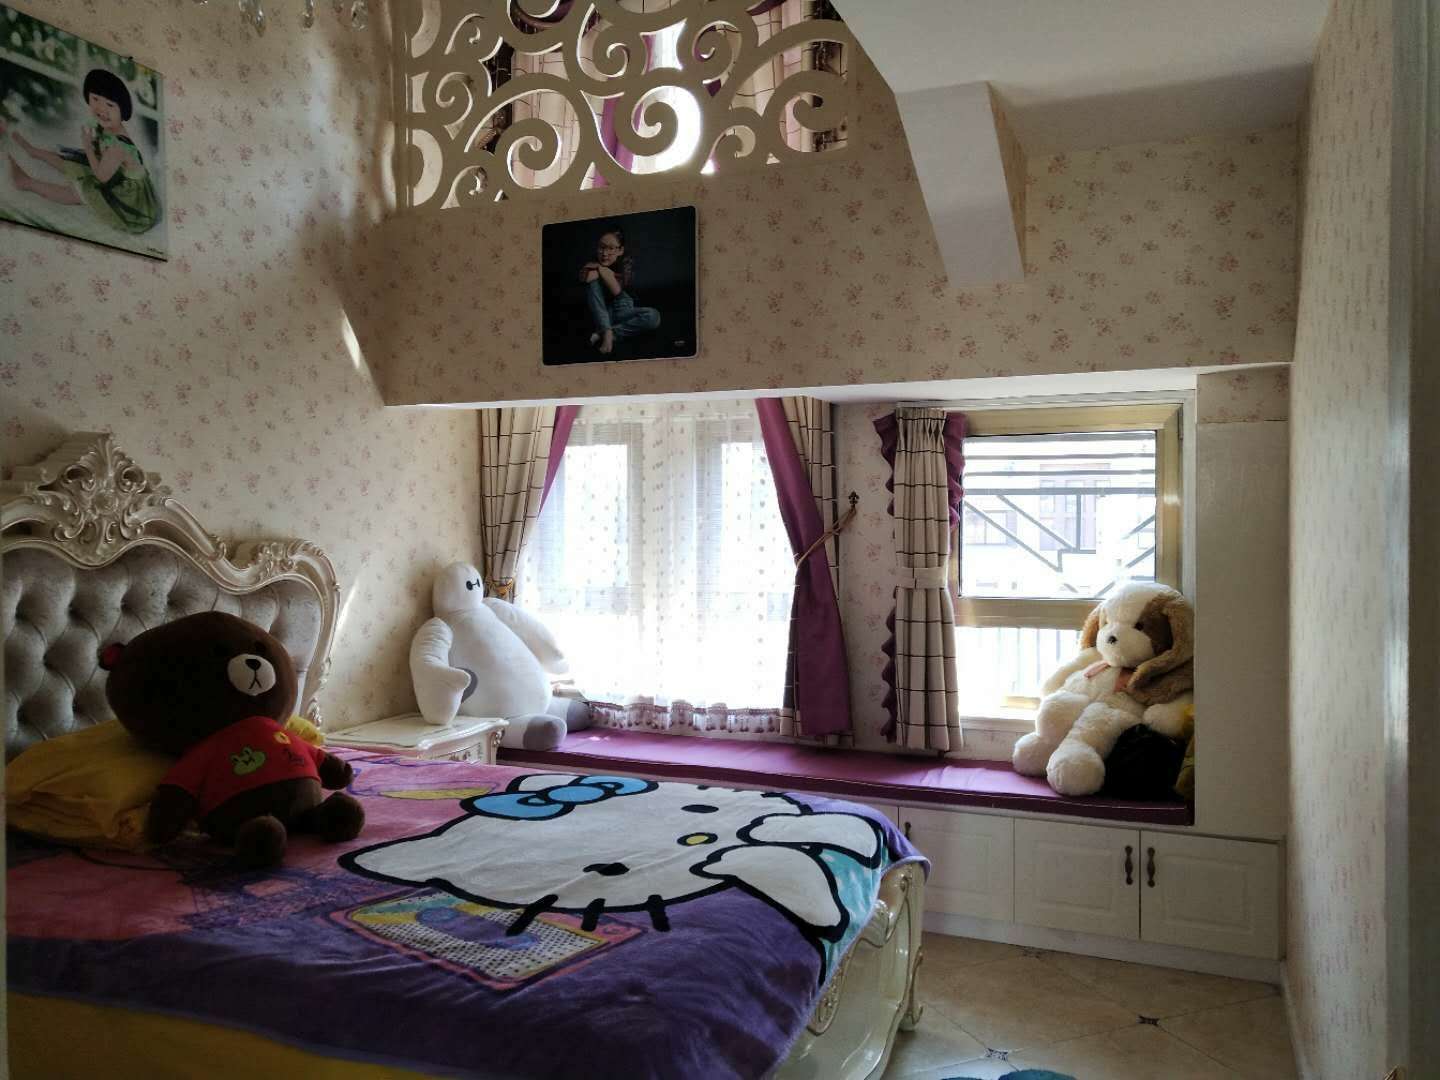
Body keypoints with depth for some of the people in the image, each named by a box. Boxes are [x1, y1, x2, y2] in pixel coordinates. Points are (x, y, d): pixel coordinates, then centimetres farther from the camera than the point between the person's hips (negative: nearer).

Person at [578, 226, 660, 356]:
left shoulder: (627, 262, -10)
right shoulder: (593, 263, -7)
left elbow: (616, 290, -24)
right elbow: (584, 278, -31)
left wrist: (601, 268, -18)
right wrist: (609, 273, -24)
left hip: (621, 312, 0)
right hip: (600, 315, 0)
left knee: (653, 316, -29)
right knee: (595, 281, -26)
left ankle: (602, 334, -29)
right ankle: (607, 332, -34)